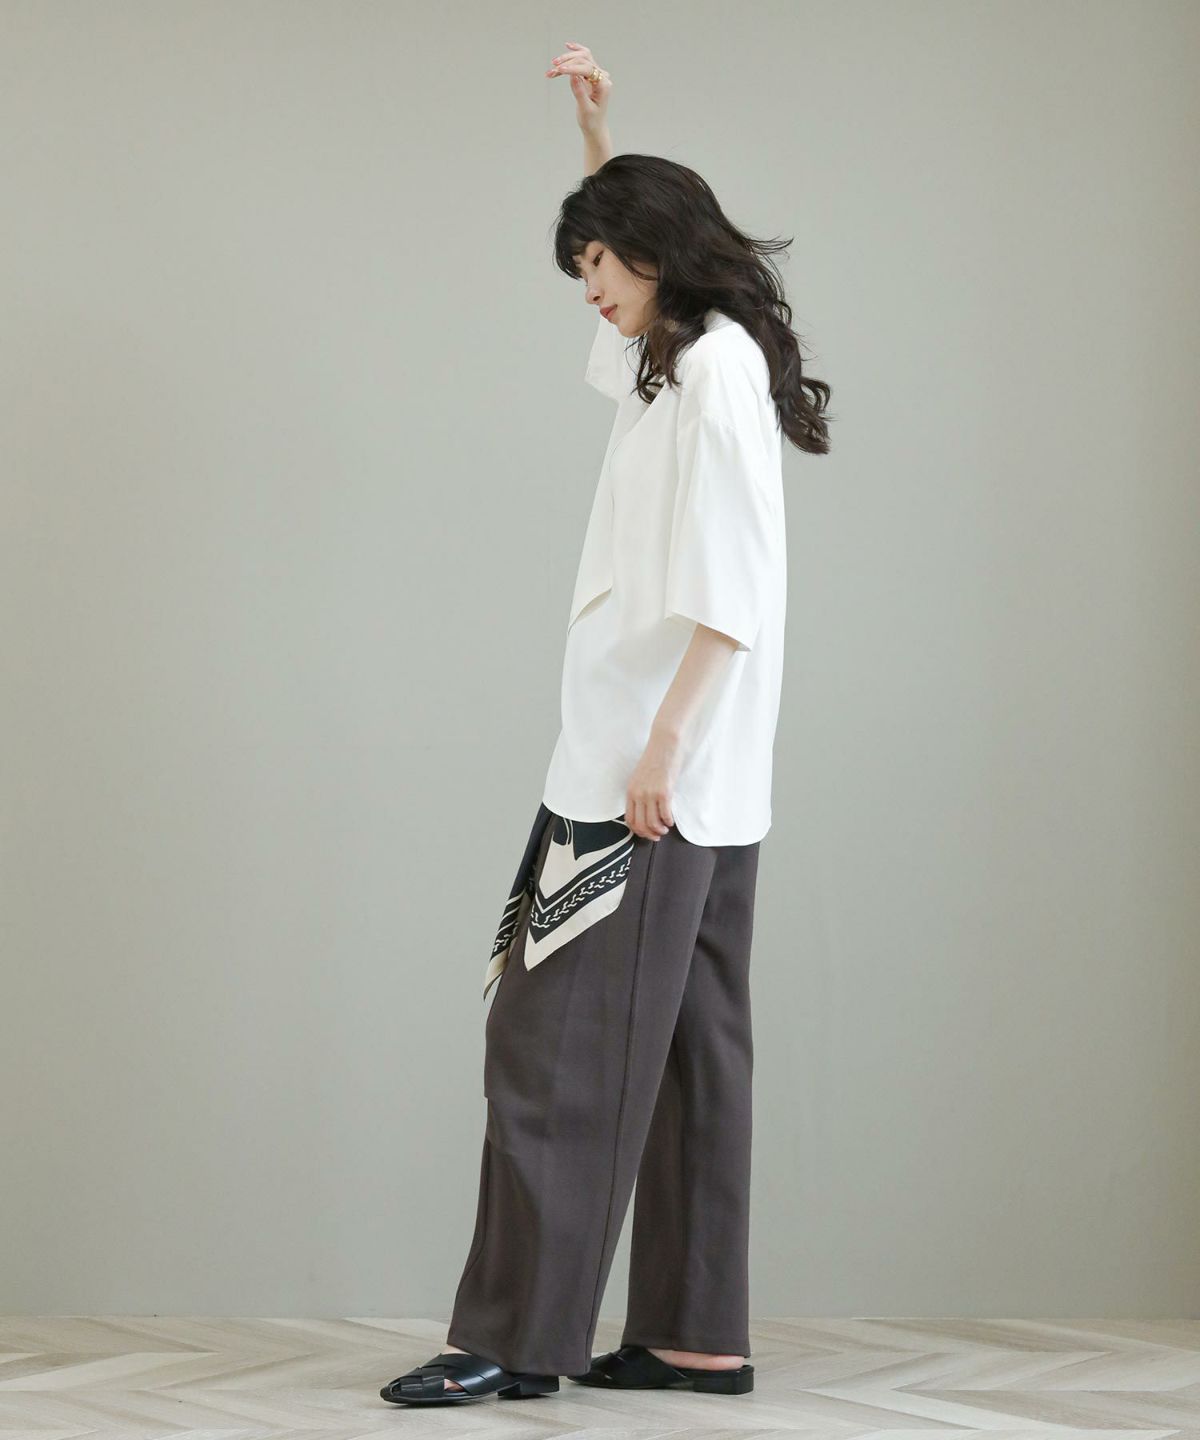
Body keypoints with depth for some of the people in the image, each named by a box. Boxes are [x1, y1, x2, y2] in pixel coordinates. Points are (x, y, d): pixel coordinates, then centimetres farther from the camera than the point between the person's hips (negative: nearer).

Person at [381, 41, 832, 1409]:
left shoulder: (714, 368, -9)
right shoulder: (683, 359, 19)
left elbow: (731, 589, -19)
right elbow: (634, 227, 41)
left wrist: (661, 744, -22)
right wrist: (598, 134, 31)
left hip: (645, 779, -10)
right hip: (698, 791, 10)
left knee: (557, 1044, -8)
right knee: (685, 1051, 8)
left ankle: (514, 1336, -6)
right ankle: (695, 1335, 10)